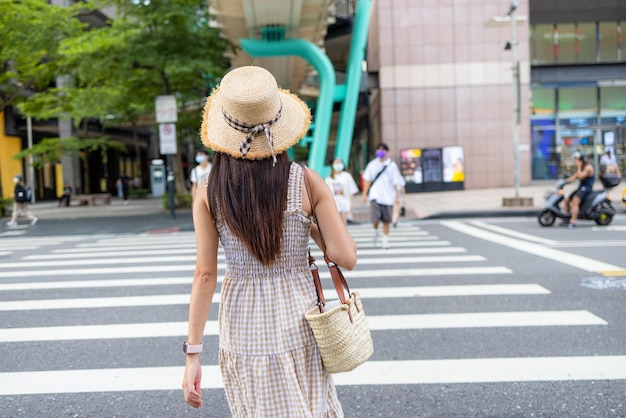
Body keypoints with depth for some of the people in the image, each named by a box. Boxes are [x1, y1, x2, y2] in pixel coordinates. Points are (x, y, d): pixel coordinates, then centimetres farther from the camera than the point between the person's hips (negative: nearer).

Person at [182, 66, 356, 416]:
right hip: (297, 323, 0)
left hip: (243, 326, 1)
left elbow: (205, 275, -10)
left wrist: (193, 353, -3)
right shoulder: (306, 182, -12)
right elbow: (346, 257, -13)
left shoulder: (209, 192, -10)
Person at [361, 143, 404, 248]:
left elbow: (396, 182, 5)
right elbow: (367, 180, 12)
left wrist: (397, 195, 1)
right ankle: (375, 230, 17)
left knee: (386, 220, 2)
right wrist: (364, 193, 9)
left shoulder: (392, 165, 3)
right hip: (375, 195, 0)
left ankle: (385, 240, 15)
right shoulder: (372, 164, 7)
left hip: (388, 196, 0)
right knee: (374, 218, -14)